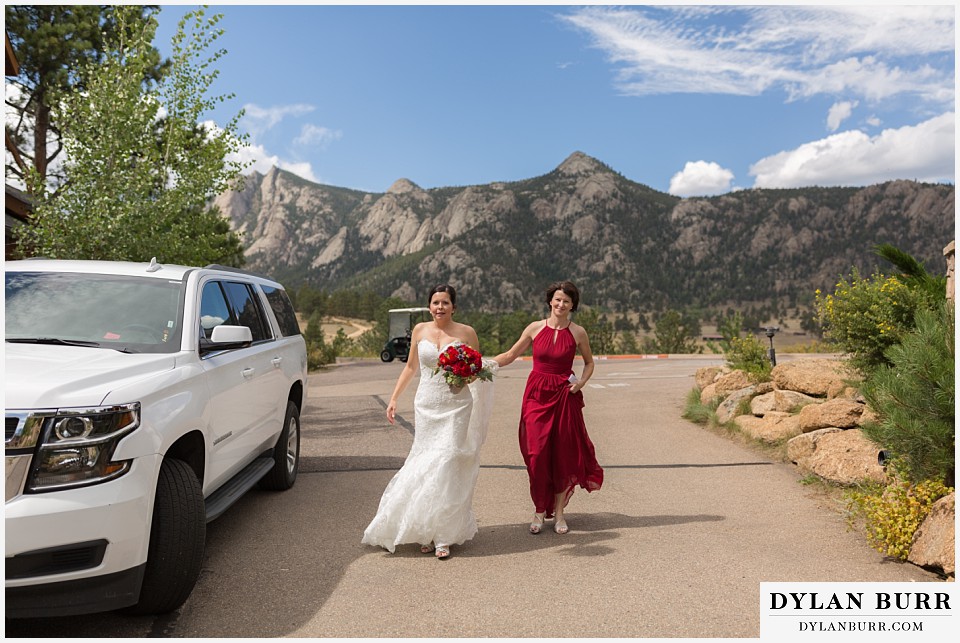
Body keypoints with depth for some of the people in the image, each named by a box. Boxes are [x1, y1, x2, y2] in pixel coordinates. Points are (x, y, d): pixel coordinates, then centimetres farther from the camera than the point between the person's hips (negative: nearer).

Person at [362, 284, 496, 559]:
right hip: (426, 406, 2)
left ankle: (443, 536, 0)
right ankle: (425, 532, 15)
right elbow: (410, 367, 18)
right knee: (423, 463, 1)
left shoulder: (466, 333, 1)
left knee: (446, 464, -9)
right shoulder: (420, 330, 8)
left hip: (456, 407, -2)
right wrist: (394, 398, 15)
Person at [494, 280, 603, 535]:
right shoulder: (535, 328, 1)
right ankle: (539, 510, 14)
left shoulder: (578, 332, 1)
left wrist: (581, 382, -4)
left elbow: (589, 363, 14)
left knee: (563, 453, 4)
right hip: (537, 395, 0)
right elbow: (511, 355, 8)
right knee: (537, 453, -2)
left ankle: (558, 512, 19)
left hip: (564, 397, 0)